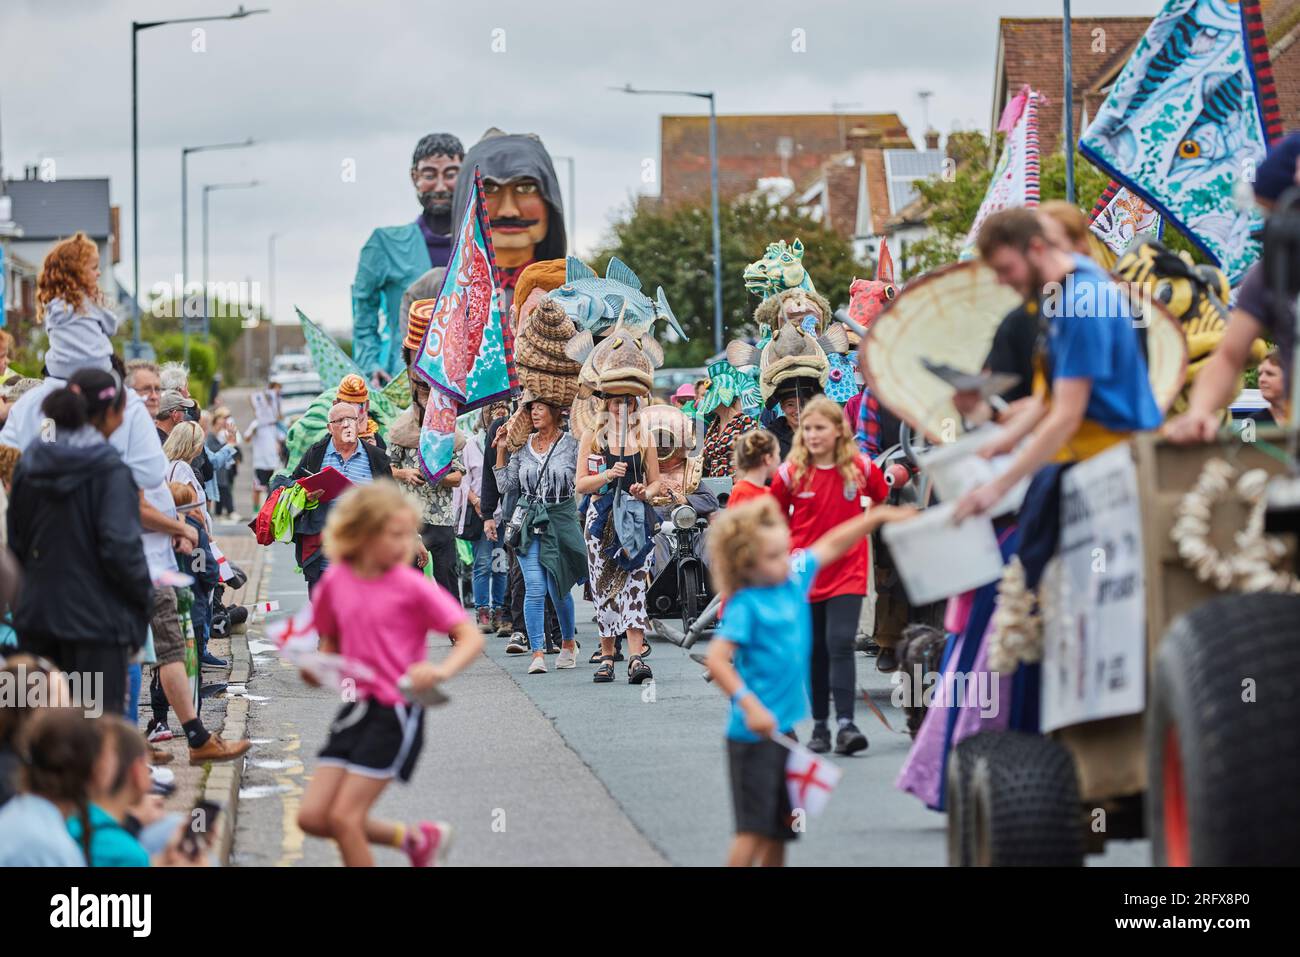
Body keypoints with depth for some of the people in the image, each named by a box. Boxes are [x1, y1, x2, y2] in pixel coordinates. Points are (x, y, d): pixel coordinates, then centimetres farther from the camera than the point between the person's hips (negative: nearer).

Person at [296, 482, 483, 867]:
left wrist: (442, 670, -34)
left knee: (343, 816, -10)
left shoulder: (412, 587, -12)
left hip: (397, 713, -6)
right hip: (357, 708, 6)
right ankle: (415, 838, 20)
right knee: (312, 816, 1)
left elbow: (471, 637, -15)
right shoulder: (335, 582, 2)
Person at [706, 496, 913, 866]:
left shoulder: (794, 578, 6)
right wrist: (750, 705, -31)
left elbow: (831, 545, 19)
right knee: (755, 826, -11)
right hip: (755, 734, -8)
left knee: (781, 825, 14)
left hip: (784, 726, 8)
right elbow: (716, 659, -23)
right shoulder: (745, 605, -16)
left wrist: (878, 516, 17)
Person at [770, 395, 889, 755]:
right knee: (815, 651, 8)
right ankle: (819, 725, 18)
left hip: (847, 571, -1)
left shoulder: (860, 467, -3)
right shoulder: (790, 473, -4)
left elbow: (883, 499, 18)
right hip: (805, 573, 1)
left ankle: (845, 724, -18)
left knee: (840, 644, -14)